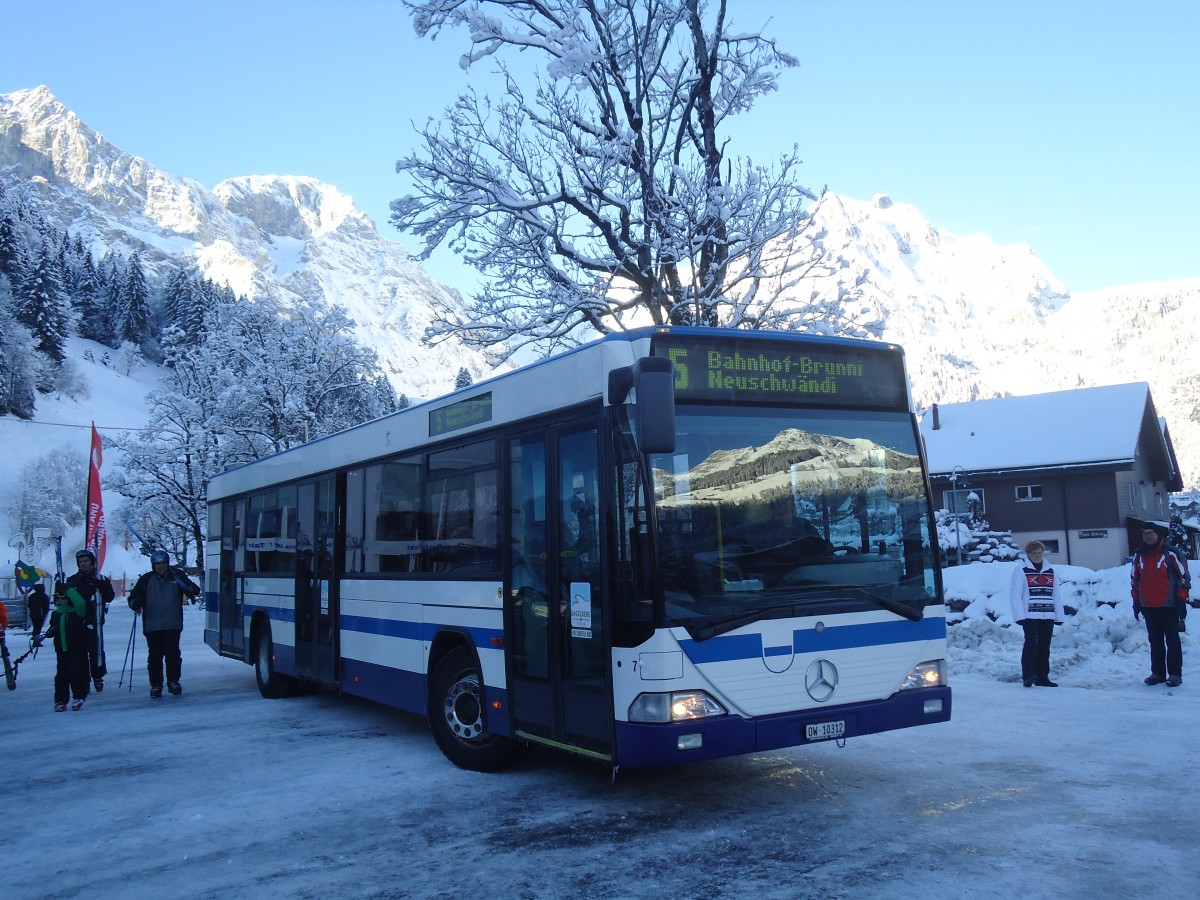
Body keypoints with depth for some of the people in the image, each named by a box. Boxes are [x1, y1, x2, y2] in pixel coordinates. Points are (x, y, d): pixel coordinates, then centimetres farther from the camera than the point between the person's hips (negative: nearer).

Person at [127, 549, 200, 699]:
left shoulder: (177, 576, 4)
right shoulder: (146, 579, 6)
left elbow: (194, 589, 6)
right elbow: (134, 596, 10)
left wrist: (190, 590, -18)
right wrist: (135, 604, -13)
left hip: (172, 625, -1)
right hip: (152, 626, 1)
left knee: (173, 654, -1)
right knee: (154, 656, 3)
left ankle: (173, 681, 14)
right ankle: (155, 685, 14)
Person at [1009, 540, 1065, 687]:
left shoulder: (1050, 570, 15)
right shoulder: (1021, 569, -2)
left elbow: (1056, 595, 16)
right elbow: (1015, 595, -6)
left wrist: (1059, 615, 10)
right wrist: (1019, 615, -13)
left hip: (1048, 617, 5)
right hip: (1030, 615, -5)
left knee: (1044, 647, 8)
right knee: (1031, 644, -12)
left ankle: (1042, 677, 14)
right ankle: (1028, 675, -12)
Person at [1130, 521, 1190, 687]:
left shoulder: (1170, 554, -8)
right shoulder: (1138, 556, 7)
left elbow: (1184, 575, -4)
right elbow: (1134, 580, 16)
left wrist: (1181, 600, -5)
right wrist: (1136, 602, 14)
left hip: (1168, 606, -4)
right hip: (1148, 607, 5)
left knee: (1172, 641, 1)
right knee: (1155, 642, 10)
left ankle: (1175, 674, 4)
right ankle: (1158, 673, 15)